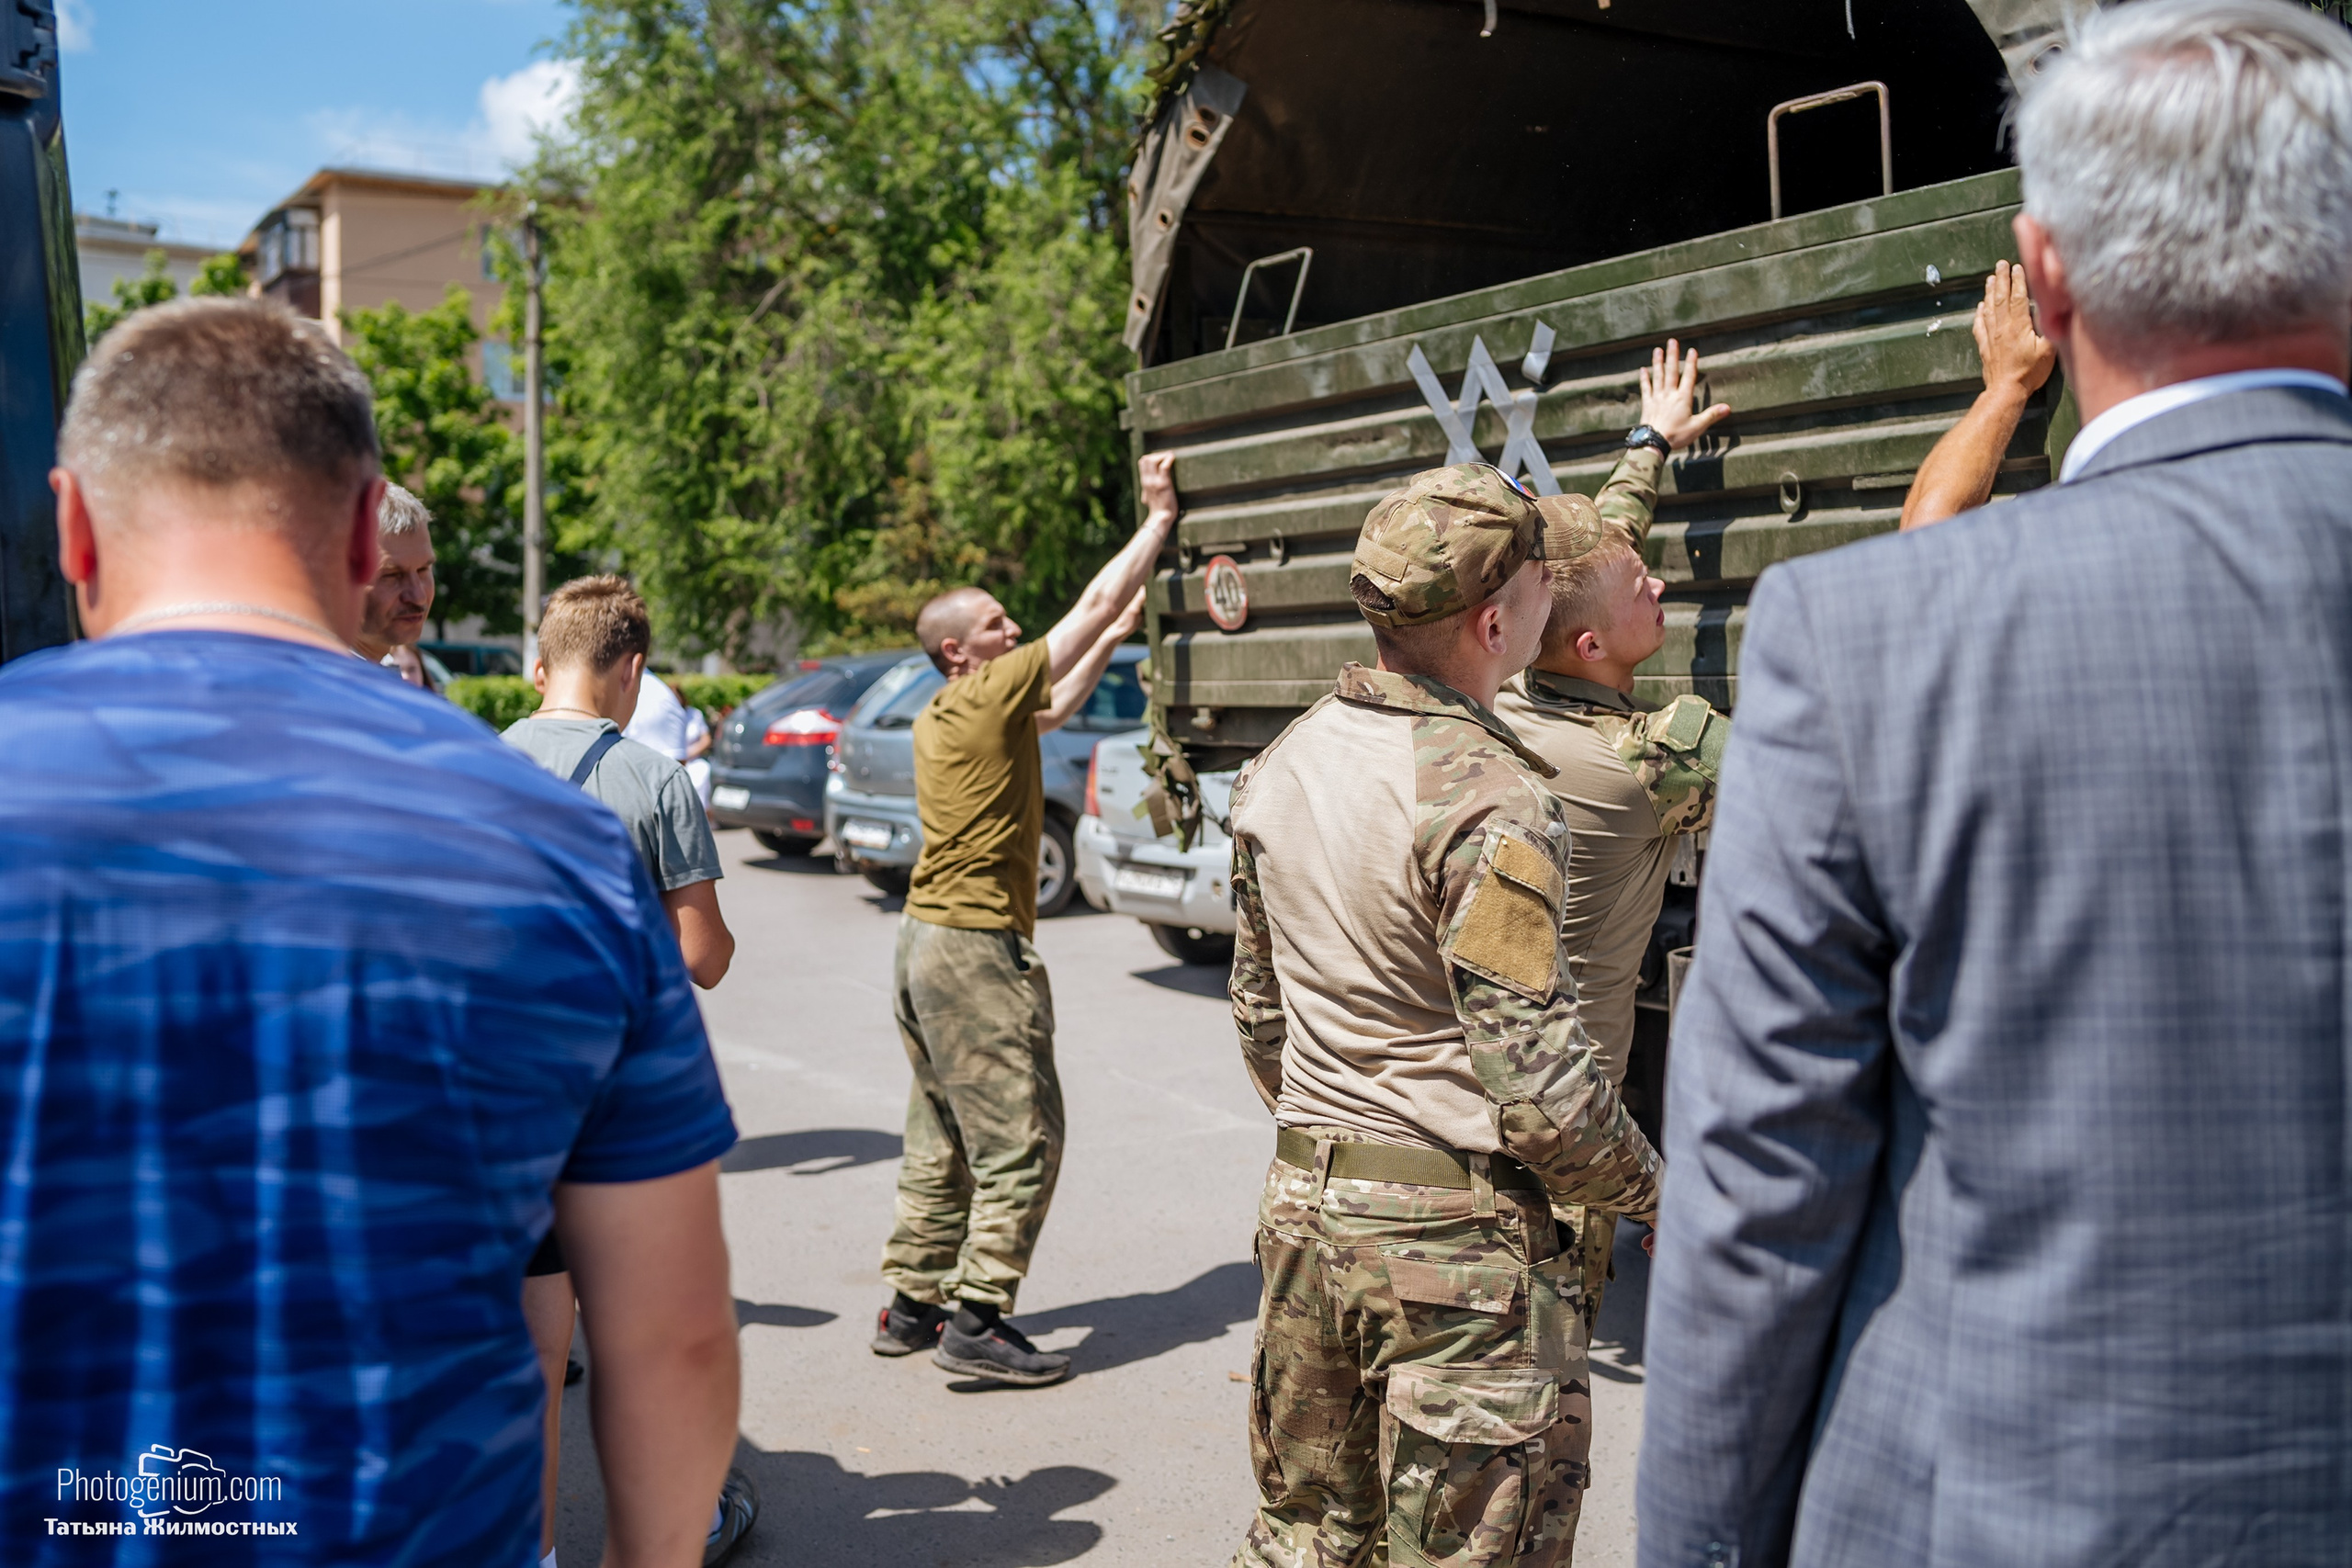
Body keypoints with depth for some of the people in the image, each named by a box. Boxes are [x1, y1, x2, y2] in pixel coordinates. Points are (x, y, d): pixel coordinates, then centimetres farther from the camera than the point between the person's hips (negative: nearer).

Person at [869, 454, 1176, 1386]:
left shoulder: (940, 717, 14)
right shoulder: (986, 696, -11)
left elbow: (1054, 710, 29)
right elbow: (1098, 602, -6)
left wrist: (1113, 641, 28)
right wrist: (1158, 518, 3)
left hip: (925, 940, 10)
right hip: (976, 948, -10)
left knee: (942, 1145, 16)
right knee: (1019, 1142, -4)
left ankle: (912, 1305, 23)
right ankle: (975, 1321, -2)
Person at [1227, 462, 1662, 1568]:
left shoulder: (1283, 764, 5)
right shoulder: (1488, 800, -20)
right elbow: (1538, 1085, -20)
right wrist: (1648, 1192, -2)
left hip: (1304, 1208, 8)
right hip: (1460, 1232, -7)